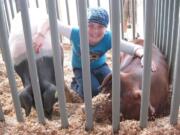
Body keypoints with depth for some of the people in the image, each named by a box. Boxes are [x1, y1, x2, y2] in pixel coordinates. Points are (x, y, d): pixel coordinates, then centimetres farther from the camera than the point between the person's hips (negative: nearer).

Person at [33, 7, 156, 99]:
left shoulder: (109, 38, -33)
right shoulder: (77, 34, -35)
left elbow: (136, 48, -37)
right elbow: (51, 21, -31)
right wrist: (40, 35, -48)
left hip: (99, 65, 3)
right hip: (80, 67, -2)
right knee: (92, 91, -22)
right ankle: (76, 83, 13)